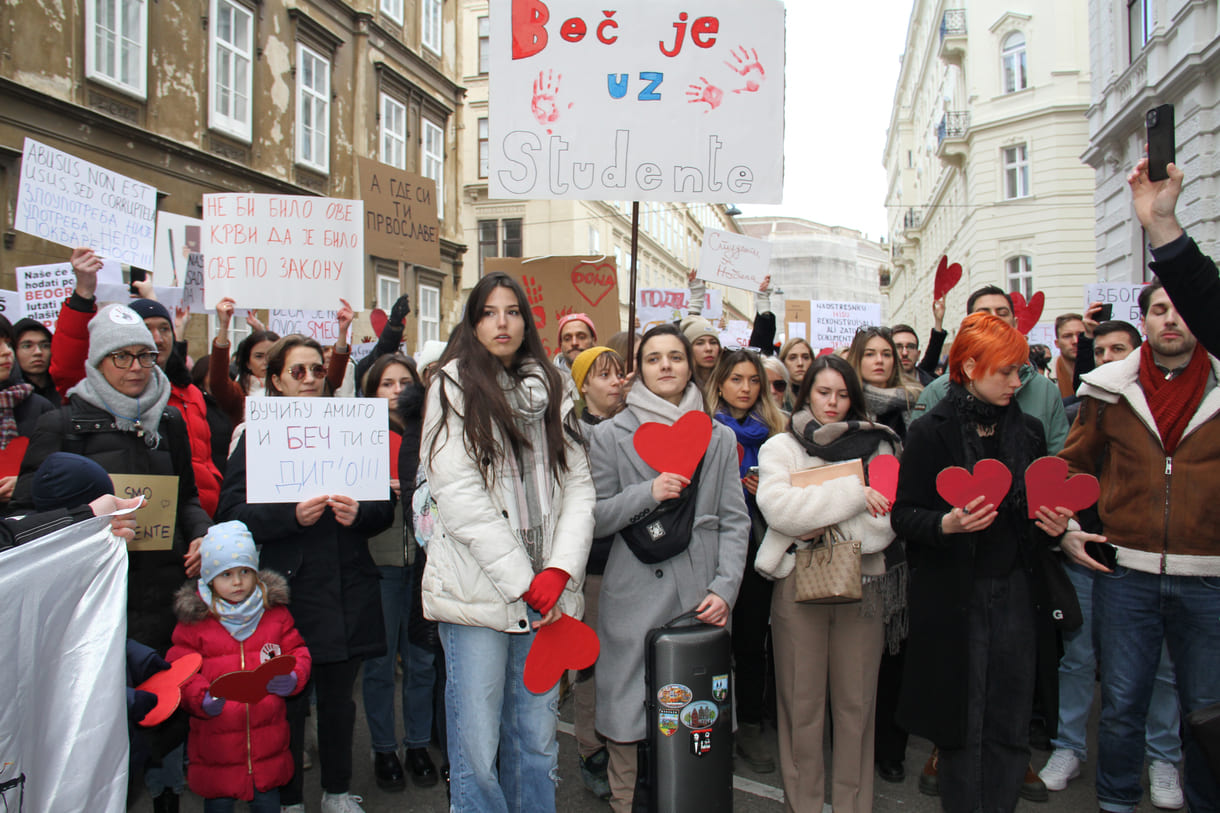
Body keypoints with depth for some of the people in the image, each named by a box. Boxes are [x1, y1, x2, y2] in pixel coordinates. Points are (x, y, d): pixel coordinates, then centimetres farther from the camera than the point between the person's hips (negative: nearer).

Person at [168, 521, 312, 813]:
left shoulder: (275, 612, 2)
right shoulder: (194, 620, -3)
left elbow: (298, 654, 6)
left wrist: (292, 679, -15)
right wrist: (202, 701, -20)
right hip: (215, 743, -1)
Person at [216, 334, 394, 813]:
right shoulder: (257, 436, 3)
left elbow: (385, 506, 9)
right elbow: (231, 513, -7)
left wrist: (360, 512, -12)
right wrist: (291, 516, -21)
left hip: (348, 589, 3)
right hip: (288, 589, -2)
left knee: (338, 698, 13)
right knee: (288, 700, 5)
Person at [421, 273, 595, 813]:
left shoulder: (551, 391, 14)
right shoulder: (454, 387, 1)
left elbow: (578, 485, 7)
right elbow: (458, 494, -8)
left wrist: (559, 570, -7)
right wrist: (524, 581, -10)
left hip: (547, 592, 4)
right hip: (478, 588, -3)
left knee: (537, 742, 11)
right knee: (476, 752, 0)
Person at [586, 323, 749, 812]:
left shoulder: (719, 437, 10)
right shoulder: (610, 435, 5)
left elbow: (734, 521, 5)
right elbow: (594, 519, 0)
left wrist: (725, 587, -7)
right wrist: (648, 493, -14)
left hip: (701, 597, 2)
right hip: (634, 594, -1)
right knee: (628, 717, 2)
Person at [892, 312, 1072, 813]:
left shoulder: (1027, 431, 10)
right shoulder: (931, 433, -5)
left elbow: (1037, 510, 19)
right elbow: (904, 515, -6)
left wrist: (1053, 526, -1)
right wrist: (946, 524, -24)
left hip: (1014, 591, 4)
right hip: (952, 596, -4)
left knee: (1010, 728, 6)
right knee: (962, 726, 3)